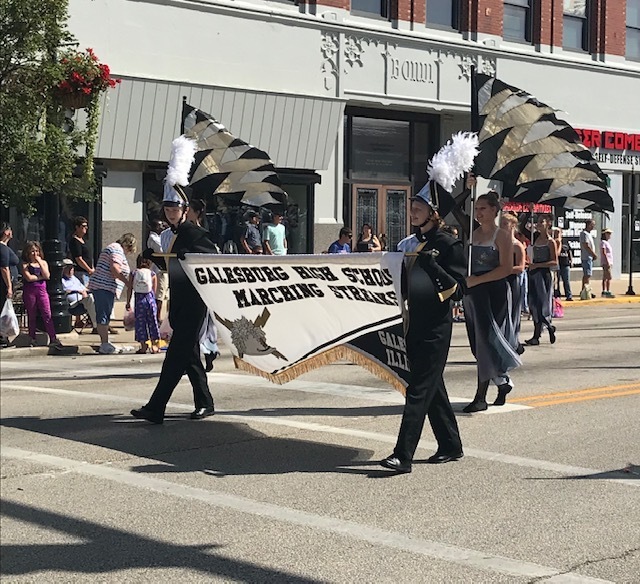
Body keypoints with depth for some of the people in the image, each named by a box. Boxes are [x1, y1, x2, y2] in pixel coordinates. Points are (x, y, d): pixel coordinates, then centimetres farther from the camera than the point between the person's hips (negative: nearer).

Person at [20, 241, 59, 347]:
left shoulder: (43, 263, 10)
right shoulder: (25, 264, 0)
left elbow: (47, 276, -6)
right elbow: (29, 278, -15)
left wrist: (39, 262, -9)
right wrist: (41, 276, -5)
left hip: (41, 290, 2)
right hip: (29, 291, -2)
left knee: (47, 315, -5)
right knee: (31, 316, 6)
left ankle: (53, 338, -8)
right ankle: (32, 339, 15)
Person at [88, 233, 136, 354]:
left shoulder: (114, 248, 25)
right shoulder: (117, 249, -9)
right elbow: (114, 269, -21)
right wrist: (127, 282, -14)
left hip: (99, 286, 11)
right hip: (105, 287, -11)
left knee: (104, 316, 11)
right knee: (104, 316, -11)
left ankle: (105, 344, 15)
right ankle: (105, 346, -12)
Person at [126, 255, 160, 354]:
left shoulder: (134, 274, 3)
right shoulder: (152, 274, 1)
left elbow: (130, 289, 1)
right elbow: (154, 290, 1)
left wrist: (128, 302, 7)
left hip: (139, 299, 0)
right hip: (150, 298, 0)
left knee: (140, 322, 6)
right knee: (152, 321, 10)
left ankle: (143, 346, 5)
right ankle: (153, 345, 13)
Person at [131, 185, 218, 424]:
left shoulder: (195, 233, -9)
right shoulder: (172, 235, 16)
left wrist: (187, 254, -31)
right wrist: (154, 256, 4)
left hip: (193, 303, -9)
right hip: (178, 302, 9)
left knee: (176, 354, -10)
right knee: (189, 355, 13)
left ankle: (155, 409, -12)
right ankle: (205, 404, 22)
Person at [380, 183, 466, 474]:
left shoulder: (448, 245, -7)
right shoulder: (408, 244, 13)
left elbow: (457, 289, -12)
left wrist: (432, 264, -21)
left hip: (435, 327, -7)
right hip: (412, 324, 7)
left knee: (419, 389, -10)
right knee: (432, 387, 14)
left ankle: (403, 455, -12)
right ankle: (450, 446, 25)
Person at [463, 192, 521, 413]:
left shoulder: (502, 236, -6)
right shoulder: (473, 234, 13)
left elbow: (506, 268, -14)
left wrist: (477, 280, -17)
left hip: (494, 292, -7)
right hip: (473, 293, 7)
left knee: (486, 341, -9)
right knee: (478, 343, 9)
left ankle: (481, 397, -5)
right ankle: (503, 381, 27)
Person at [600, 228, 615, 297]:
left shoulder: (607, 243, 19)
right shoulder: (603, 242, -11)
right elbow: (604, 253, -18)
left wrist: (610, 263, 20)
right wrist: (607, 262, -23)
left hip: (608, 262, 10)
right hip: (605, 263, -10)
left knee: (605, 278, 10)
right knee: (609, 277, -16)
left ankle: (604, 292, 12)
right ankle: (608, 292, -21)